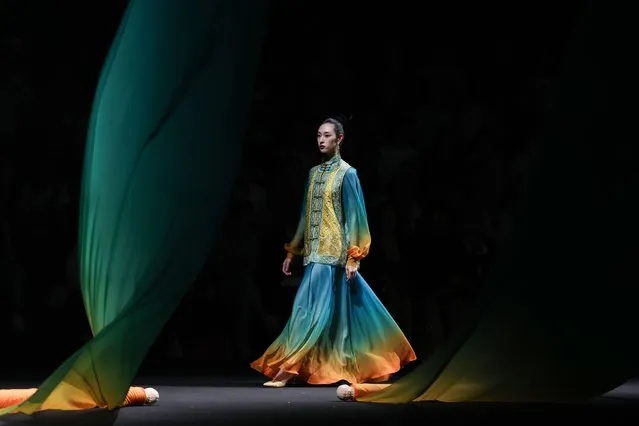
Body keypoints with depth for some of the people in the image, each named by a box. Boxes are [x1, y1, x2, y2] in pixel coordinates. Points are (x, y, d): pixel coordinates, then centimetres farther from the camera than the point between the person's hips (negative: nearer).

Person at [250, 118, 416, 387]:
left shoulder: (346, 173, -6)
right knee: (339, 314, 9)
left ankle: (287, 370, -16)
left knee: (311, 308, -12)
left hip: (333, 253, -8)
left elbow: (354, 216, -9)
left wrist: (353, 257, -15)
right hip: (313, 253, 8)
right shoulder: (314, 173, 15)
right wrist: (292, 252, 18)